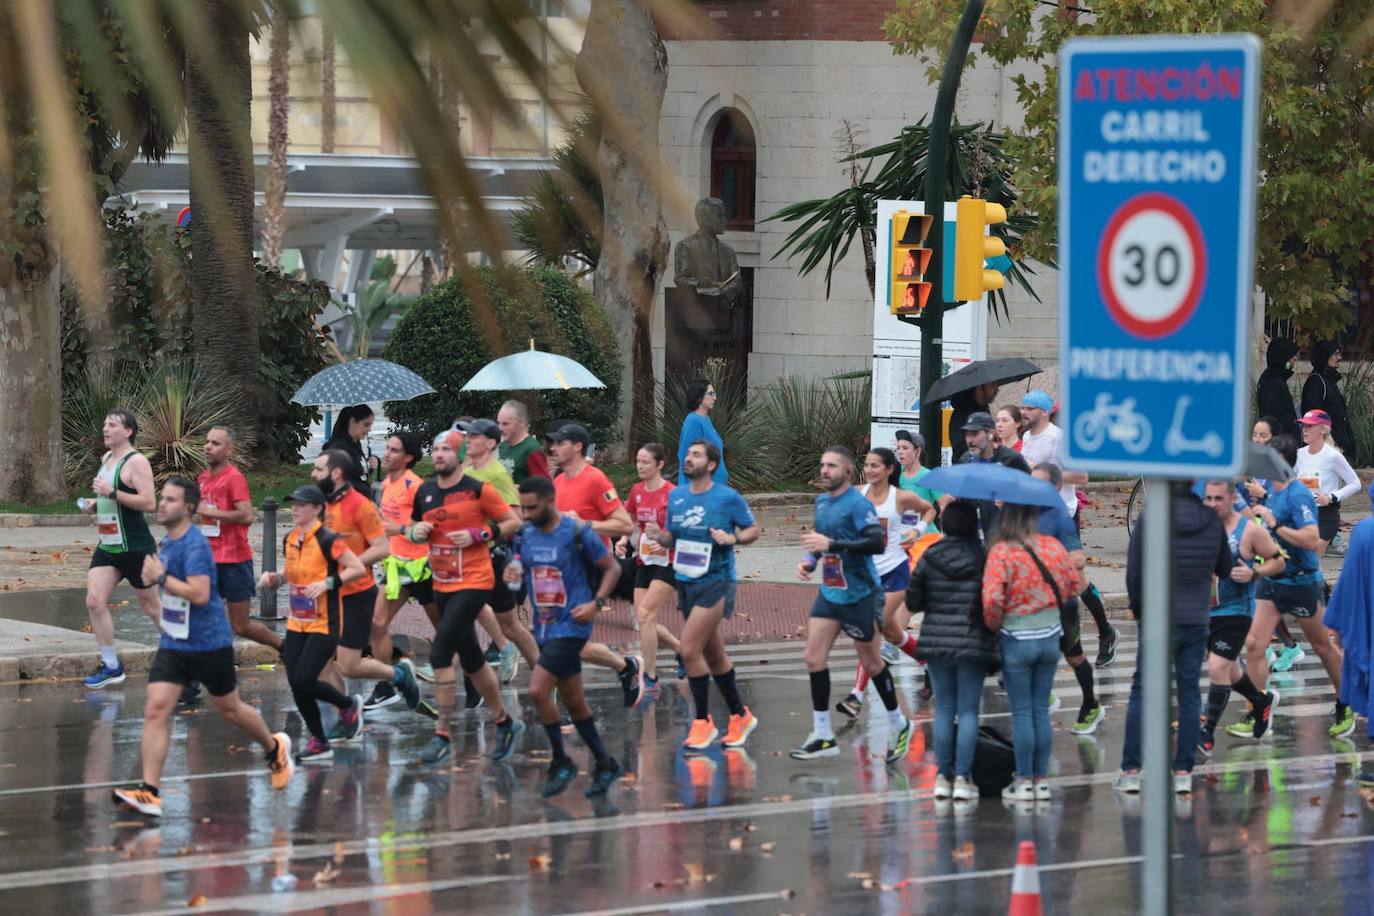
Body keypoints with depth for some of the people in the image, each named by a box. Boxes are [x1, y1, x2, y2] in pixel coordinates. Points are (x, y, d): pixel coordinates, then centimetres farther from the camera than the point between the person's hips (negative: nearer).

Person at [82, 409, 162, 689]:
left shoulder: (136, 462, -14)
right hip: (107, 547, 8)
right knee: (94, 602, -6)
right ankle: (111, 667, 1)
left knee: (150, 606, 5)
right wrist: (94, 505, 8)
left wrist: (112, 493, -28)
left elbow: (149, 503, -23)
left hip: (135, 547, -8)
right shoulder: (107, 459, 13)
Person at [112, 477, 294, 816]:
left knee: (230, 709, 13)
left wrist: (161, 577, -25)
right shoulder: (167, 543, 8)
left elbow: (200, 594, -30)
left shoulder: (194, 545, -20)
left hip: (209, 644, -7)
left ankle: (274, 747, 42)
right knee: (156, 709, -10)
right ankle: (149, 793, -16)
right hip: (173, 644, 7)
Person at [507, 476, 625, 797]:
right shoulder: (524, 535, 5)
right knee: (572, 700, 12)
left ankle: (561, 763, -2)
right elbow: (520, 566, 20)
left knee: (538, 690, -17)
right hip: (544, 626, 7)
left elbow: (612, 568, -3)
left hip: (571, 625, -7)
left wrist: (596, 604, -15)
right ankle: (604, 764, 25)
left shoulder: (578, 533, -12)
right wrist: (512, 574, -4)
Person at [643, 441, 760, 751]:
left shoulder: (728, 498, -8)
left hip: (716, 582, -7)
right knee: (714, 655, 14)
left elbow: (753, 529, 0)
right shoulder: (676, 496, 8)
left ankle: (703, 721, -4)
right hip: (686, 582, 7)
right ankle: (740, 716, 29)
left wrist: (732, 538, -18)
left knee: (690, 649, -16)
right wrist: (659, 536, -5)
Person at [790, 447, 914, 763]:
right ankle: (822, 736, 2)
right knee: (814, 657, -2)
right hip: (829, 592, 7)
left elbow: (877, 543, -29)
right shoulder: (822, 502, 8)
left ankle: (898, 724, 25)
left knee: (871, 663, 5)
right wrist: (809, 560, 4)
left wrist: (832, 544, -32)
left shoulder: (858, 505, -17)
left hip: (859, 594, -7)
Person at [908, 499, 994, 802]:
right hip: (973, 644, -2)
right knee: (968, 710, 3)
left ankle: (942, 776, 10)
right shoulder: (984, 558, -8)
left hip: (936, 642, 2)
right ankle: (962, 778, 0)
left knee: (943, 709, 10)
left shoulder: (930, 558, -1)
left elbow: (912, 601, 2)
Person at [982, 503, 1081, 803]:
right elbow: (1073, 585, 7)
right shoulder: (1053, 546, -3)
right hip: (1050, 638, 4)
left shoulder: (1001, 553, -17)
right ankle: (1042, 780, 15)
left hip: (1017, 640, -4)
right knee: (1041, 709, 12)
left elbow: (992, 598, -24)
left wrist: (994, 624, -4)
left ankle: (1024, 781, 6)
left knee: (1021, 712, 3)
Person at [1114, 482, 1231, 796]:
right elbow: (1225, 570, 13)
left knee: (1142, 691, 5)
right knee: (1189, 693, 9)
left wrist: (1139, 608, 8)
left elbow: (1134, 572, -8)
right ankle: (1183, 772, 8)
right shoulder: (1212, 522, 1)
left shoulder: (1151, 519, -10)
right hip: (1198, 621, 3)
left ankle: (1130, 771, 4)